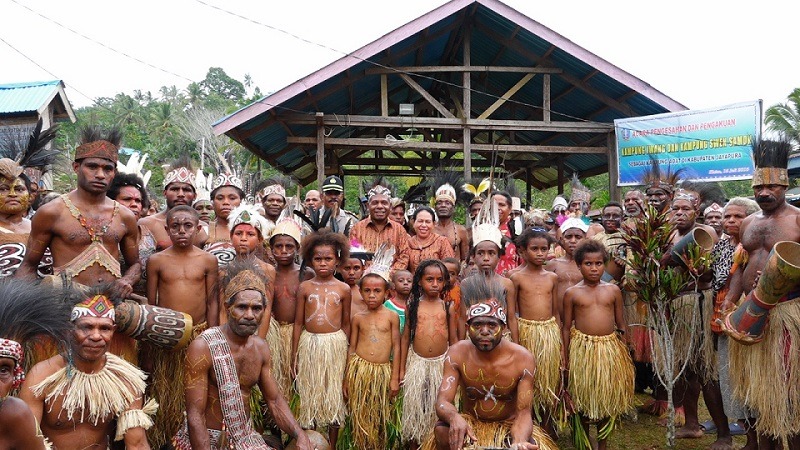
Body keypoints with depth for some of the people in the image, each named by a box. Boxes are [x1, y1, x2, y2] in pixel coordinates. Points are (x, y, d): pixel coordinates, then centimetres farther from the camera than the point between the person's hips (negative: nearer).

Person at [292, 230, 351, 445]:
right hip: (309, 343, 1)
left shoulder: (343, 289, 1)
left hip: (335, 344, 0)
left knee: (334, 394, 7)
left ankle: (332, 444, 21)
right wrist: (294, 355, 4)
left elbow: (346, 324, 7)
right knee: (309, 393, 8)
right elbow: (298, 322, 5)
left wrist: (346, 351, 6)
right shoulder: (305, 287, 2)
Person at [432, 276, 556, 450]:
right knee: (442, 430, -29)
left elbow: (523, 412, -19)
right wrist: (454, 417, -46)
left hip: (509, 426, 0)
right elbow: (442, 401, -20)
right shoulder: (457, 353, -14)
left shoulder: (522, 359, -17)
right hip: (469, 424, 1)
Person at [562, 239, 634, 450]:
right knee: (583, 399, 9)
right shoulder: (572, 293, -2)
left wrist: (623, 352, 8)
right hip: (582, 348, -1)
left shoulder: (613, 290, 3)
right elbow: (566, 327, 2)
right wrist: (566, 358, 1)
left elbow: (621, 324, 9)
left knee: (607, 398, 11)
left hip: (609, 348, 2)